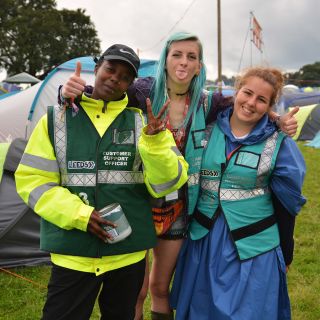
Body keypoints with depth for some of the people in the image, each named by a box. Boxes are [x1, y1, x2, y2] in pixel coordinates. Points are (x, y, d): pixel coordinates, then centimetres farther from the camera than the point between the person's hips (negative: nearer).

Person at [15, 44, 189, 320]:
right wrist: (79, 215, -15)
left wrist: (155, 142, -25)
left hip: (129, 252, 2)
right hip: (72, 253, -1)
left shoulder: (142, 123, 0)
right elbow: (33, 180, -3)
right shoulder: (56, 120, -1)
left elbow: (166, 182, -6)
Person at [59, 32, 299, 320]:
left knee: (161, 287, 19)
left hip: (178, 208, 3)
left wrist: (279, 123, -5)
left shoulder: (207, 103, -2)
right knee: (136, 290, 5)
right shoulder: (143, 91, -12)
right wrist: (72, 91, -36)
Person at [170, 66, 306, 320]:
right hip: (203, 240, 3)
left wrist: (285, 256, 5)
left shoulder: (279, 144, -8)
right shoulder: (208, 130, -2)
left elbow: (288, 202, -1)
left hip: (252, 247, -2)